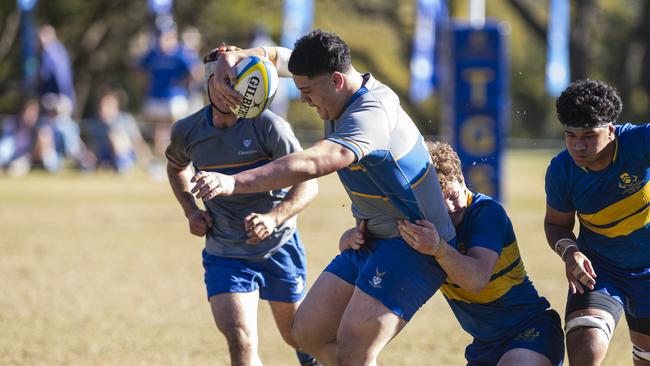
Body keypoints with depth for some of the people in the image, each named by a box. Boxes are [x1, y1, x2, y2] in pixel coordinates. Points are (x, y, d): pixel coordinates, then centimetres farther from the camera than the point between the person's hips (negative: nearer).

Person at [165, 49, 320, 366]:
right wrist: (190, 211, 4)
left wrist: (272, 218, -36)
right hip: (223, 254, 1)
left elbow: (307, 184, -19)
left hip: (278, 247, -1)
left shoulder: (267, 126, -17)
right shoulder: (186, 132, -5)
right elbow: (175, 167, 20)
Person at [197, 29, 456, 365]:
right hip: (372, 240, 10)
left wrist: (234, 183, -51)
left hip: (414, 247, -10)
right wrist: (229, 60, -6)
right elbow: (271, 56, 16)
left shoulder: (371, 116, -28)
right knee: (309, 332, 6)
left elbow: (310, 165, -44)